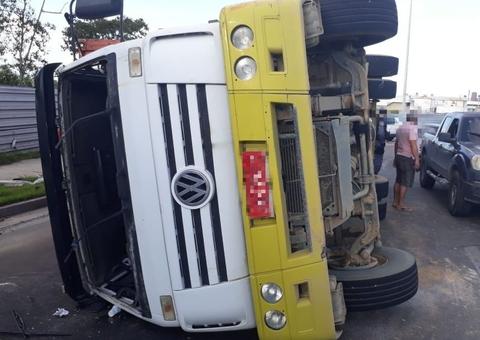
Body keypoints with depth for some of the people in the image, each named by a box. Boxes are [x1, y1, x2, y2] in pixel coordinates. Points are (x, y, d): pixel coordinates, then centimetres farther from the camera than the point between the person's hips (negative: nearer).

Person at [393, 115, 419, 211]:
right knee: (405, 182, -4)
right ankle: (401, 204, -2)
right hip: (408, 158, -8)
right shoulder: (413, 128, -13)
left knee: (398, 180, 14)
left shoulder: (400, 128, 13)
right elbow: (413, 145, -19)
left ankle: (395, 202, 19)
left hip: (399, 156, 9)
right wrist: (417, 160, -18)